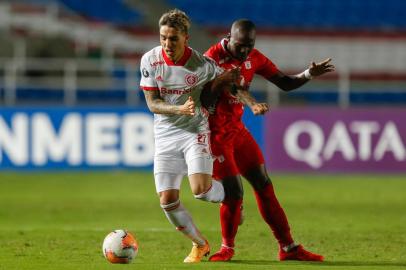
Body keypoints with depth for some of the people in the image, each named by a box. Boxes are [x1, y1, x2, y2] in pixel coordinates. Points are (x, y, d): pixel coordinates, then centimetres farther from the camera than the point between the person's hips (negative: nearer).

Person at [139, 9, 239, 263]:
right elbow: (152, 103, -10)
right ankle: (200, 244, 20)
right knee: (167, 201, -5)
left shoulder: (202, 65, -16)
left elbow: (231, 79, 3)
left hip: (195, 130, -3)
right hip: (165, 135, 3)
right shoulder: (150, 60, -11)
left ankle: (228, 197, 16)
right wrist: (180, 110, -26)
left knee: (201, 190, -22)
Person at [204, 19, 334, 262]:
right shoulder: (213, 58, -18)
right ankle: (227, 246, 13)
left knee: (264, 185, 5)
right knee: (233, 192, -12)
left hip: (237, 130, 7)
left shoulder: (254, 58, 3)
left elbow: (285, 83, 9)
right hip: (215, 134, -7)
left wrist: (309, 74, -9)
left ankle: (288, 248, 11)